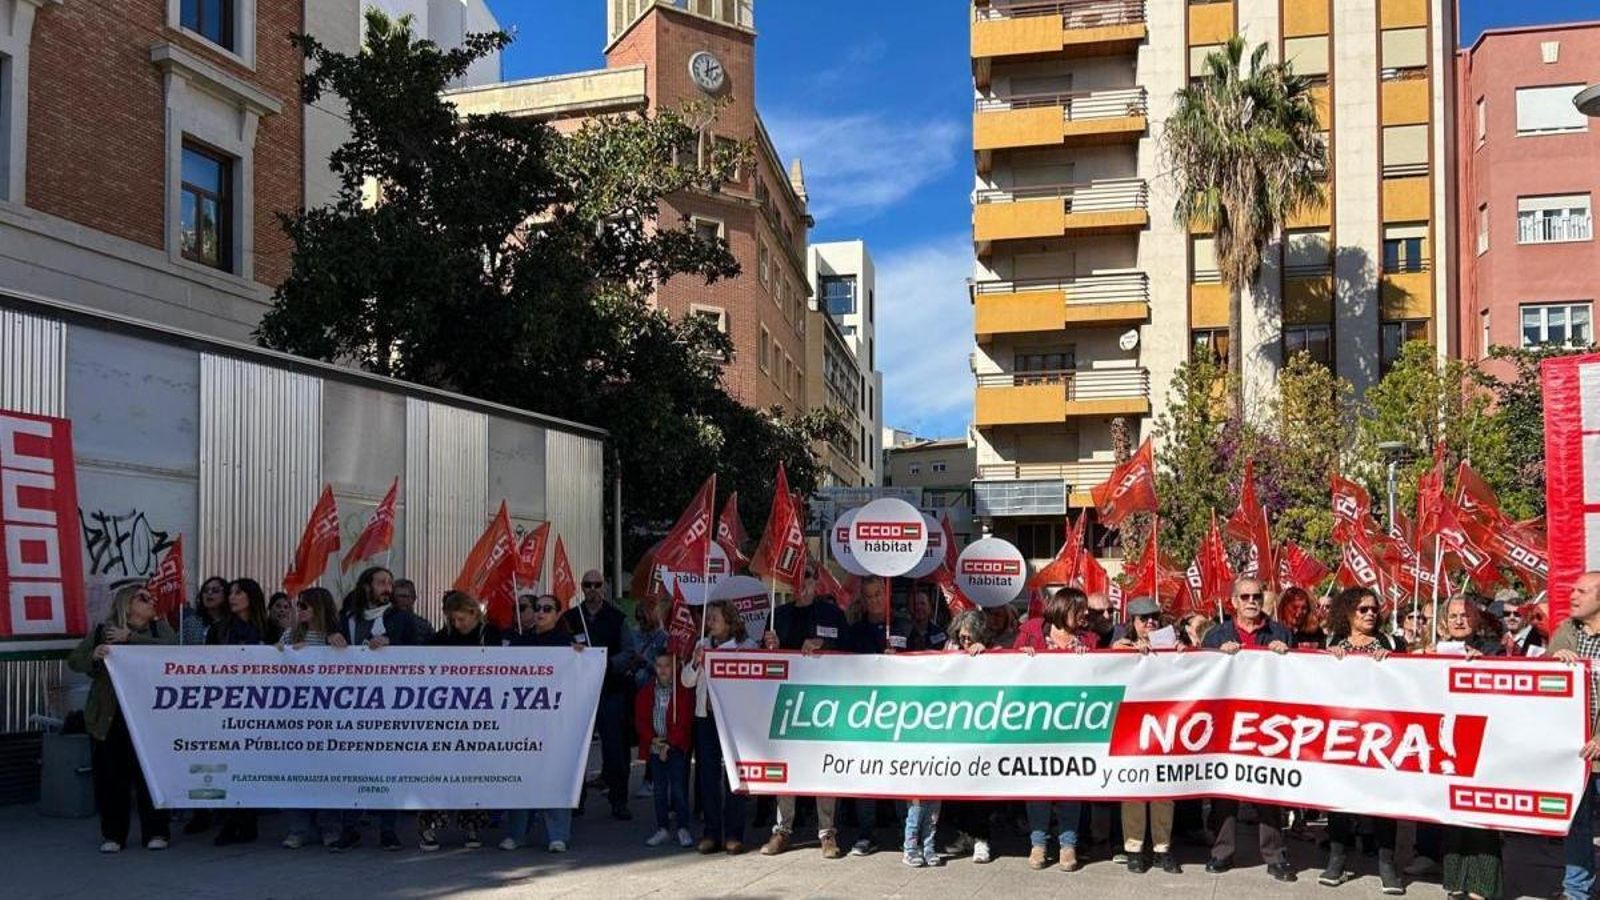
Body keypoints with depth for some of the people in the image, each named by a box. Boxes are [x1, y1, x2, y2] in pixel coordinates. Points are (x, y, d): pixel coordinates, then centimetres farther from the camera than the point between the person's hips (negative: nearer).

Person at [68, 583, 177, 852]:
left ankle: (156, 832, 12)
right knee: (110, 777, 3)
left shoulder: (160, 628, 8)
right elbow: (74, 661, 3)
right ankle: (112, 835, 16)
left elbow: (171, 649, -11)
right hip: (108, 717, 0)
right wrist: (93, 655, -19)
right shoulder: (102, 631, 7)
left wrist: (131, 637, -16)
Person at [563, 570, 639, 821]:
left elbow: (629, 652, -1)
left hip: (610, 689, -1)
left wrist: (609, 663, -18)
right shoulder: (570, 618, 7)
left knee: (614, 746, -1)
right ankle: (575, 798, 15)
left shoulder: (617, 618, 4)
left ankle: (619, 801, 7)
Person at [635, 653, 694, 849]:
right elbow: (640, 719, 5)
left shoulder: (683, 691, -5)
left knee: (679, 788, -5)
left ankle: (683, 829, 5)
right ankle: (663, 829, 16)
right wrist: (652, 739, -9)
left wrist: (669, 744, -11)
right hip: (654, 748, 4)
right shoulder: (646, 692, 7)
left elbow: (683, 722, -8)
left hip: (677, 748, -4)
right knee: (659, 790, 8)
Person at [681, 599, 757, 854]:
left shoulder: (747, 646, -2)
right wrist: (696, 662, -5)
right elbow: (687, 680, 12)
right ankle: (711, 833, 14)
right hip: (706, 716, 4)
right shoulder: (702, 645, 12)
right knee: (708, 774, 6)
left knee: (734, 775, -1)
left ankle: (733, 835, 6)